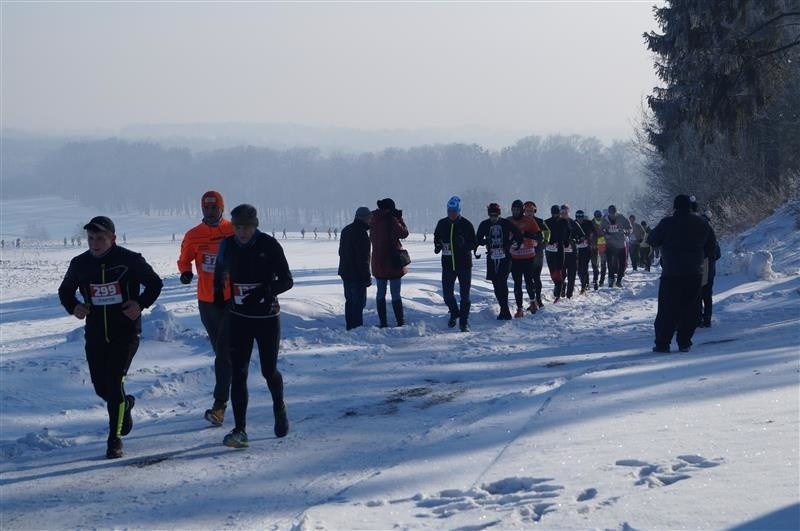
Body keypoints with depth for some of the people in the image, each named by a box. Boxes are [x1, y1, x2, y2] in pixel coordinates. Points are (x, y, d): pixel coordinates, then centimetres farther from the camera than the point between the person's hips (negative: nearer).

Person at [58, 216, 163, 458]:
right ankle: (125, 404, 45)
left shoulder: (130, 260, -9)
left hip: (126, 332, -4)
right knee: (101, 387, 10)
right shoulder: (80, 264, 0)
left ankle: (115, 439, 0)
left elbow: (155, 283, 4)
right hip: (95, 335, 4)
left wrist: (141, 304, -14)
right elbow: (65, 291, 15)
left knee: (114, 382, -13)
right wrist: (74, 307, -6)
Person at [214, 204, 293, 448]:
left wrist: (265, 292, -26)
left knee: (269, 370, 7)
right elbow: (219, 277, 14)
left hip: (267, 317, -2)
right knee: (238, 373, -6)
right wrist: (218, 304, 4)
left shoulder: (269, 245, -10)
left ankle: (279, 408, 38)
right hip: (238, 318, 2)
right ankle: (240, 430, -6)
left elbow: (286, 280, -9)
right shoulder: (227, 246, 0)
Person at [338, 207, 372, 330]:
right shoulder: (361, 234, -20)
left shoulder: (346, 230, 11)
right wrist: (367, 277, -17)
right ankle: (357, 328, -6)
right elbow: (363, 258, -22)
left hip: (345, 272, 9)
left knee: (350, 301, 16)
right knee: (359, 302, -5)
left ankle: (350, 328, 21)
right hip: (357, 274, -9)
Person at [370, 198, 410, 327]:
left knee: (381, 293, 11)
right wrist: (400, 219, 3)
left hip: (378, 262, 5)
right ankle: (400, 322, 4)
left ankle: (383, 322, 10)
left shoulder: (374, 220, 4)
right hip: (393, 262, -5)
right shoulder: (391, 219, -15)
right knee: (395, 294, 0)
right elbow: (404, 233, -6)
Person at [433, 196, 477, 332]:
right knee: (447, 294, 7)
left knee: (464, 295, 1)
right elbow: (437, 238, 18)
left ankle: (464, 321, 11)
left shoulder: (466, 224, -7)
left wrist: (464, 244, -25)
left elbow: (474, 244, -4)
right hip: (447, 264, 3)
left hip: (464, 264, -3)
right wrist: (438, 246, -4)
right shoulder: (442, 224, 3)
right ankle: (454, 313, 34)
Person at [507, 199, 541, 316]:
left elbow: (538, 236, -8)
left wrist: (526, 233, -21)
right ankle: (519, 308, 4)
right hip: (514, 257, 2)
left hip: (528, 257, -2)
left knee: (529, 280, 3)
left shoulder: (529, 221, -2)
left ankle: (533, 301, 29)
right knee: (517, 283, 1)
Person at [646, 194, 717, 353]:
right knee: (689, 308, 9)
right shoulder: (701, 224, 5)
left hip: (672, 274, -3)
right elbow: (712, 246, 14)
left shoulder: (668, 223, -10)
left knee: (667, 309, 1)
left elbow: (651, 240, -3)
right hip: (695, 274, 4)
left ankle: (662, 343, 0)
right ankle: (684, 343, 7)